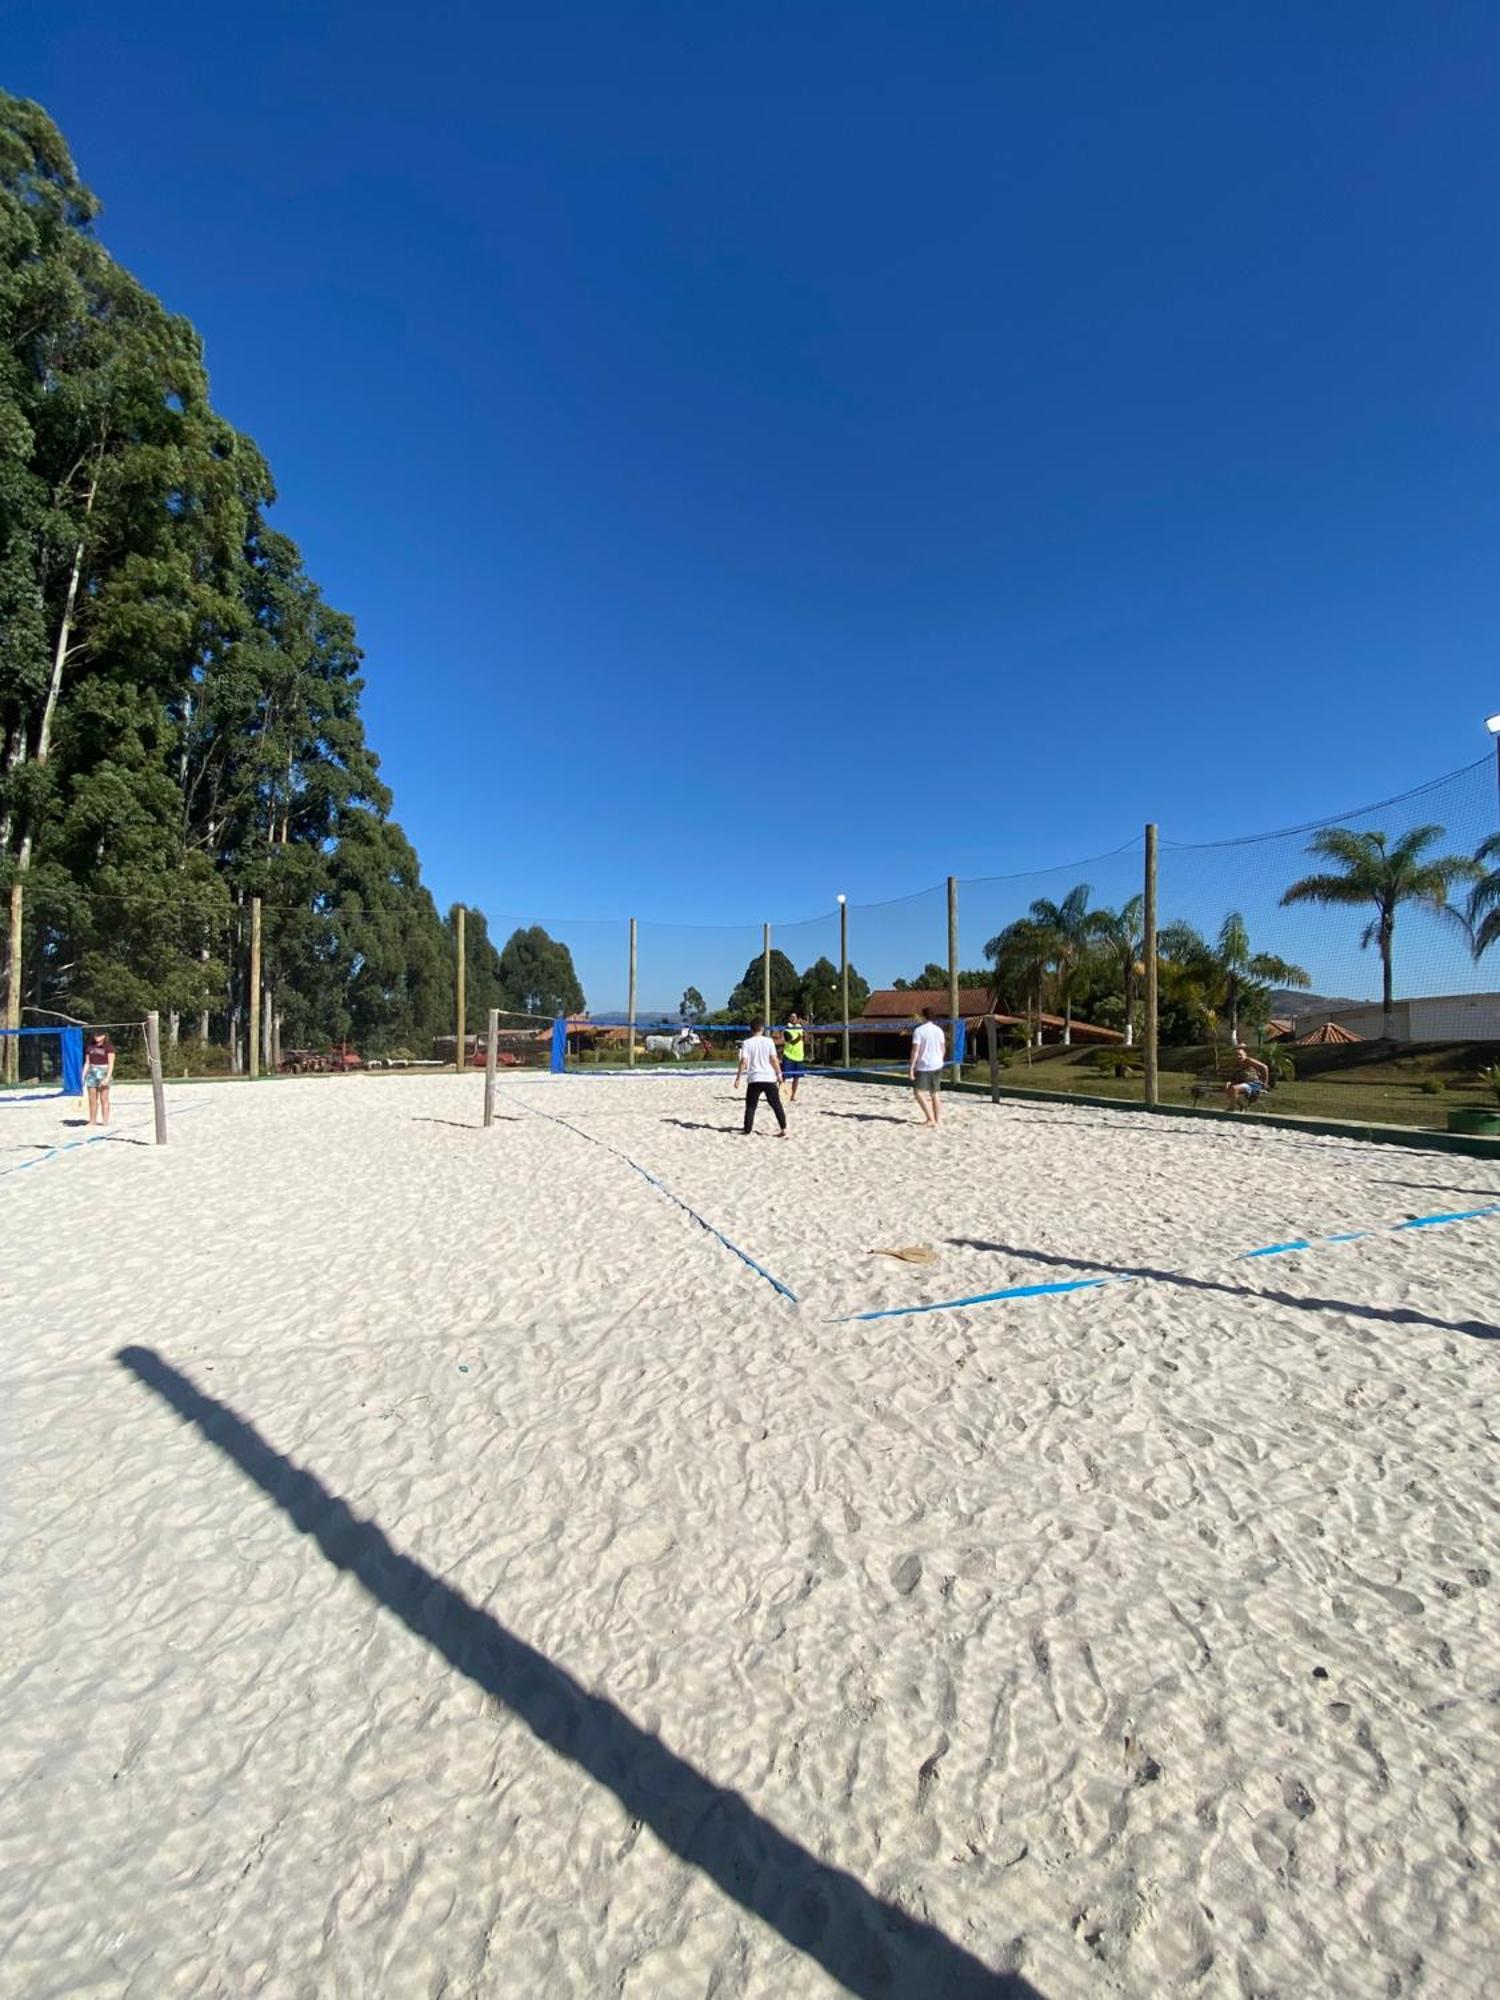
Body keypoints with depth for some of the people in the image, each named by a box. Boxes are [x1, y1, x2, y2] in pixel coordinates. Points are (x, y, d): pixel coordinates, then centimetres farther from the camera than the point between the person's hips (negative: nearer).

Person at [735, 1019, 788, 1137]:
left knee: (750, 1106, 8)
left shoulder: (747, 1042, -1)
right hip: (769, 1078, 1)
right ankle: (784, 1129, 6)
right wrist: (779, 1074, 5)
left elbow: (744, 1062, -8)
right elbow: (774, 1059, -4)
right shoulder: (769, 1041, 0)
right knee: (776, 1104, 9)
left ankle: (747, 1130, 8)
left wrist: (738, 1078, -4)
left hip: (754, 1079, -1)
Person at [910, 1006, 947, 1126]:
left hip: (924, 1066, -7)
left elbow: (915, 1050, -16)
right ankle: (936, 1119, 19)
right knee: (934, 1093, 15)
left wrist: (912, 1067, -13)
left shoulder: (918, 1030, -11)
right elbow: (943, 1049, 13)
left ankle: (930, 1118, -16)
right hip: (937, 1065, 7)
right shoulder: (938, 1030, 7)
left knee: (918, 1092, -7)